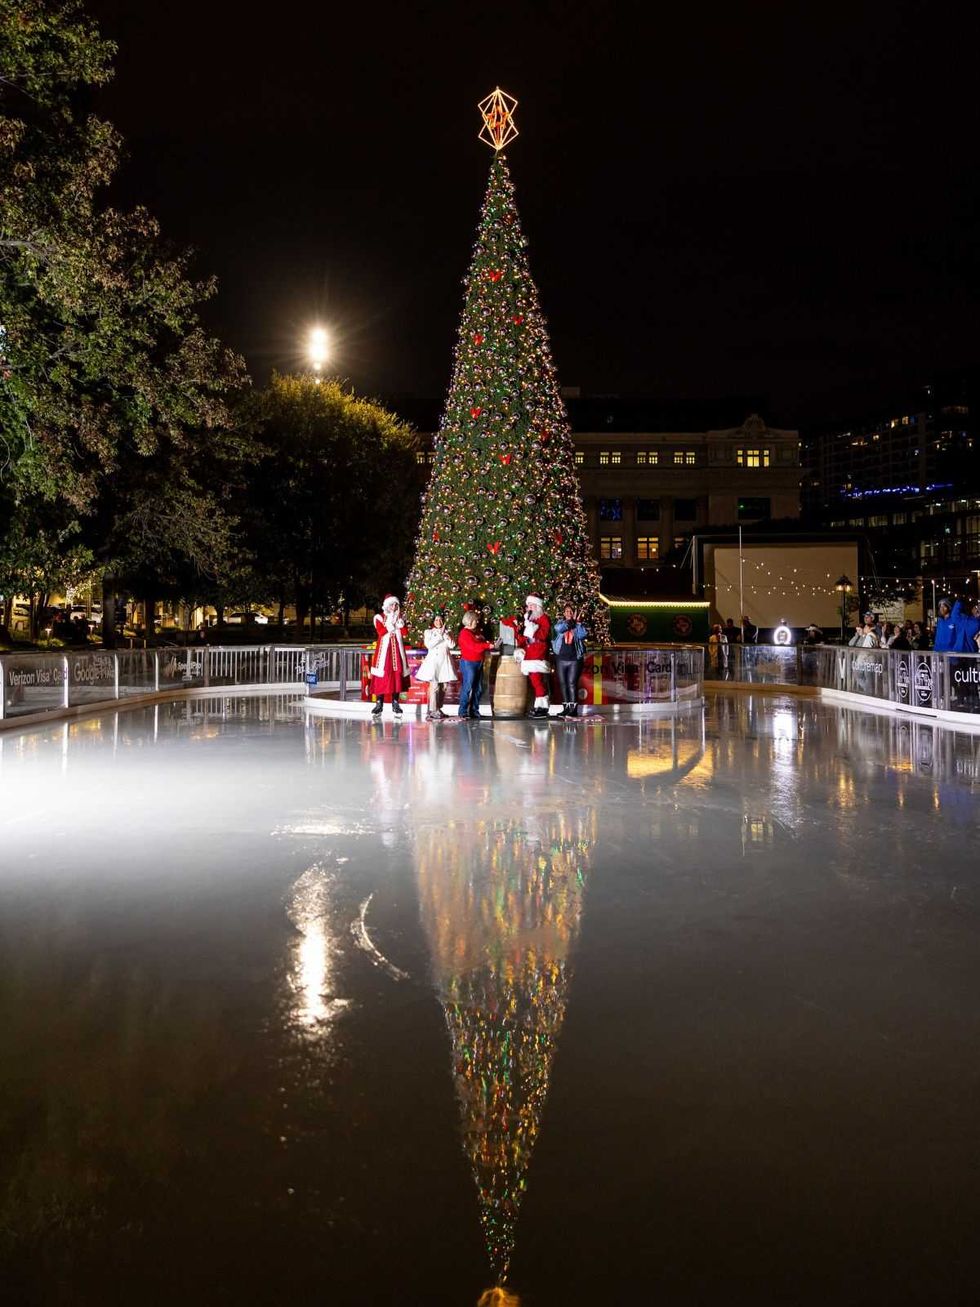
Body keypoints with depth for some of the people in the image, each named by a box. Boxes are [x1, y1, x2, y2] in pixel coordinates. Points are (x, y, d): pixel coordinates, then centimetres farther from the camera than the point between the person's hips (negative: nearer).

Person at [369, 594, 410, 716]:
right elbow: (381, 632, -13)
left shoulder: (399, 618, 14)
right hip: (384, 650, -3)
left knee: (397, 675, -1)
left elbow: (405, 634, 2)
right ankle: (379, 704, -4)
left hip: (397, 650, 3)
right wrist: (391, 624, -9)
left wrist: (398, 623, -7)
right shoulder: (379, 617, 3)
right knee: (382, 676, -7)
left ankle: (395, 703, 5)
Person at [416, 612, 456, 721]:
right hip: (433, 661, -4)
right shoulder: (428, 632, 7)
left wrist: (445, 634, -7)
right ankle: (433, 711, -12)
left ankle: (438, 709, 12)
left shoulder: (447, 633, 14)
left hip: (444, 662, 4)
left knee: (443, 687, 2)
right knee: (434, 686, -12)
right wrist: (439, 634, -9)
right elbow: (429, 645, -10)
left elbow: (451, 645, -1)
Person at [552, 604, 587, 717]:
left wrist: (576, 622, -10)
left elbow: (584, 634, -11)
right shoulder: (560, 622, 11)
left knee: (572, 683, -10)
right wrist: (570, 621, -10)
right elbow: (558, 628, -12)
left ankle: (574, 708, -11)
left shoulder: (578, 625, 8)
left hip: (575, 659, -3)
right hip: (561, 659, 3)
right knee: (563, 683, 4)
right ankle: (566, 708, 10)